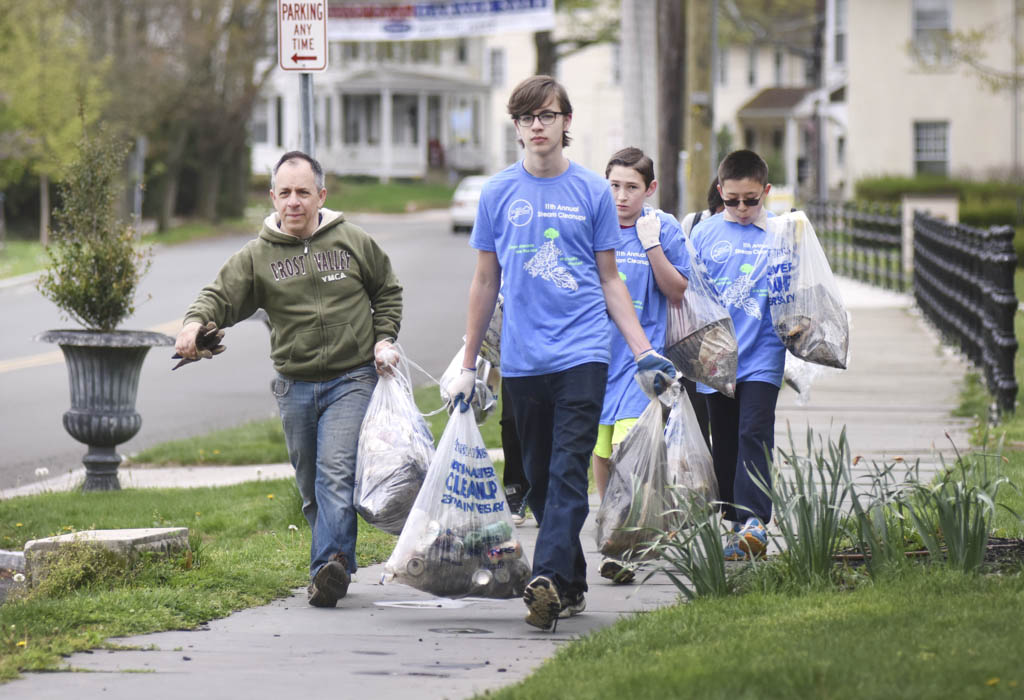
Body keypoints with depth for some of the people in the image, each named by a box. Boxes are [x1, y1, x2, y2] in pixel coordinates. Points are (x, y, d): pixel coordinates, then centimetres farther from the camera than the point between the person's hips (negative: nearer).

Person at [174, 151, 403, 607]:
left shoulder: (353, 243, 3)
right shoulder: (257, 256, 4)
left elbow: (387, 292, 16)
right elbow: (221, 295, -4)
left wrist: (384, 339, 3)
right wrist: (195, 321, -25)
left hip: (352, 380, -3)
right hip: (295, 386, 3)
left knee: (336, 473, -19)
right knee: (311, 486, 8)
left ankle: (330, 565, -29)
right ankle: (336, 568, 19)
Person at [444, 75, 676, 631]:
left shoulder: (593, 192, 6)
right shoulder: (499, 193, 8)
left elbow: (609, 281, 11)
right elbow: (485, 281, 14)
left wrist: (644, 352, 3)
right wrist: (468, 365, 14)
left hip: (582, 352, -2)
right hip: (522, 358, 2)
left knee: (568, 472, -15)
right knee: (539, 479, 7)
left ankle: (547, 580, -25)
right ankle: (572, 583, 19)